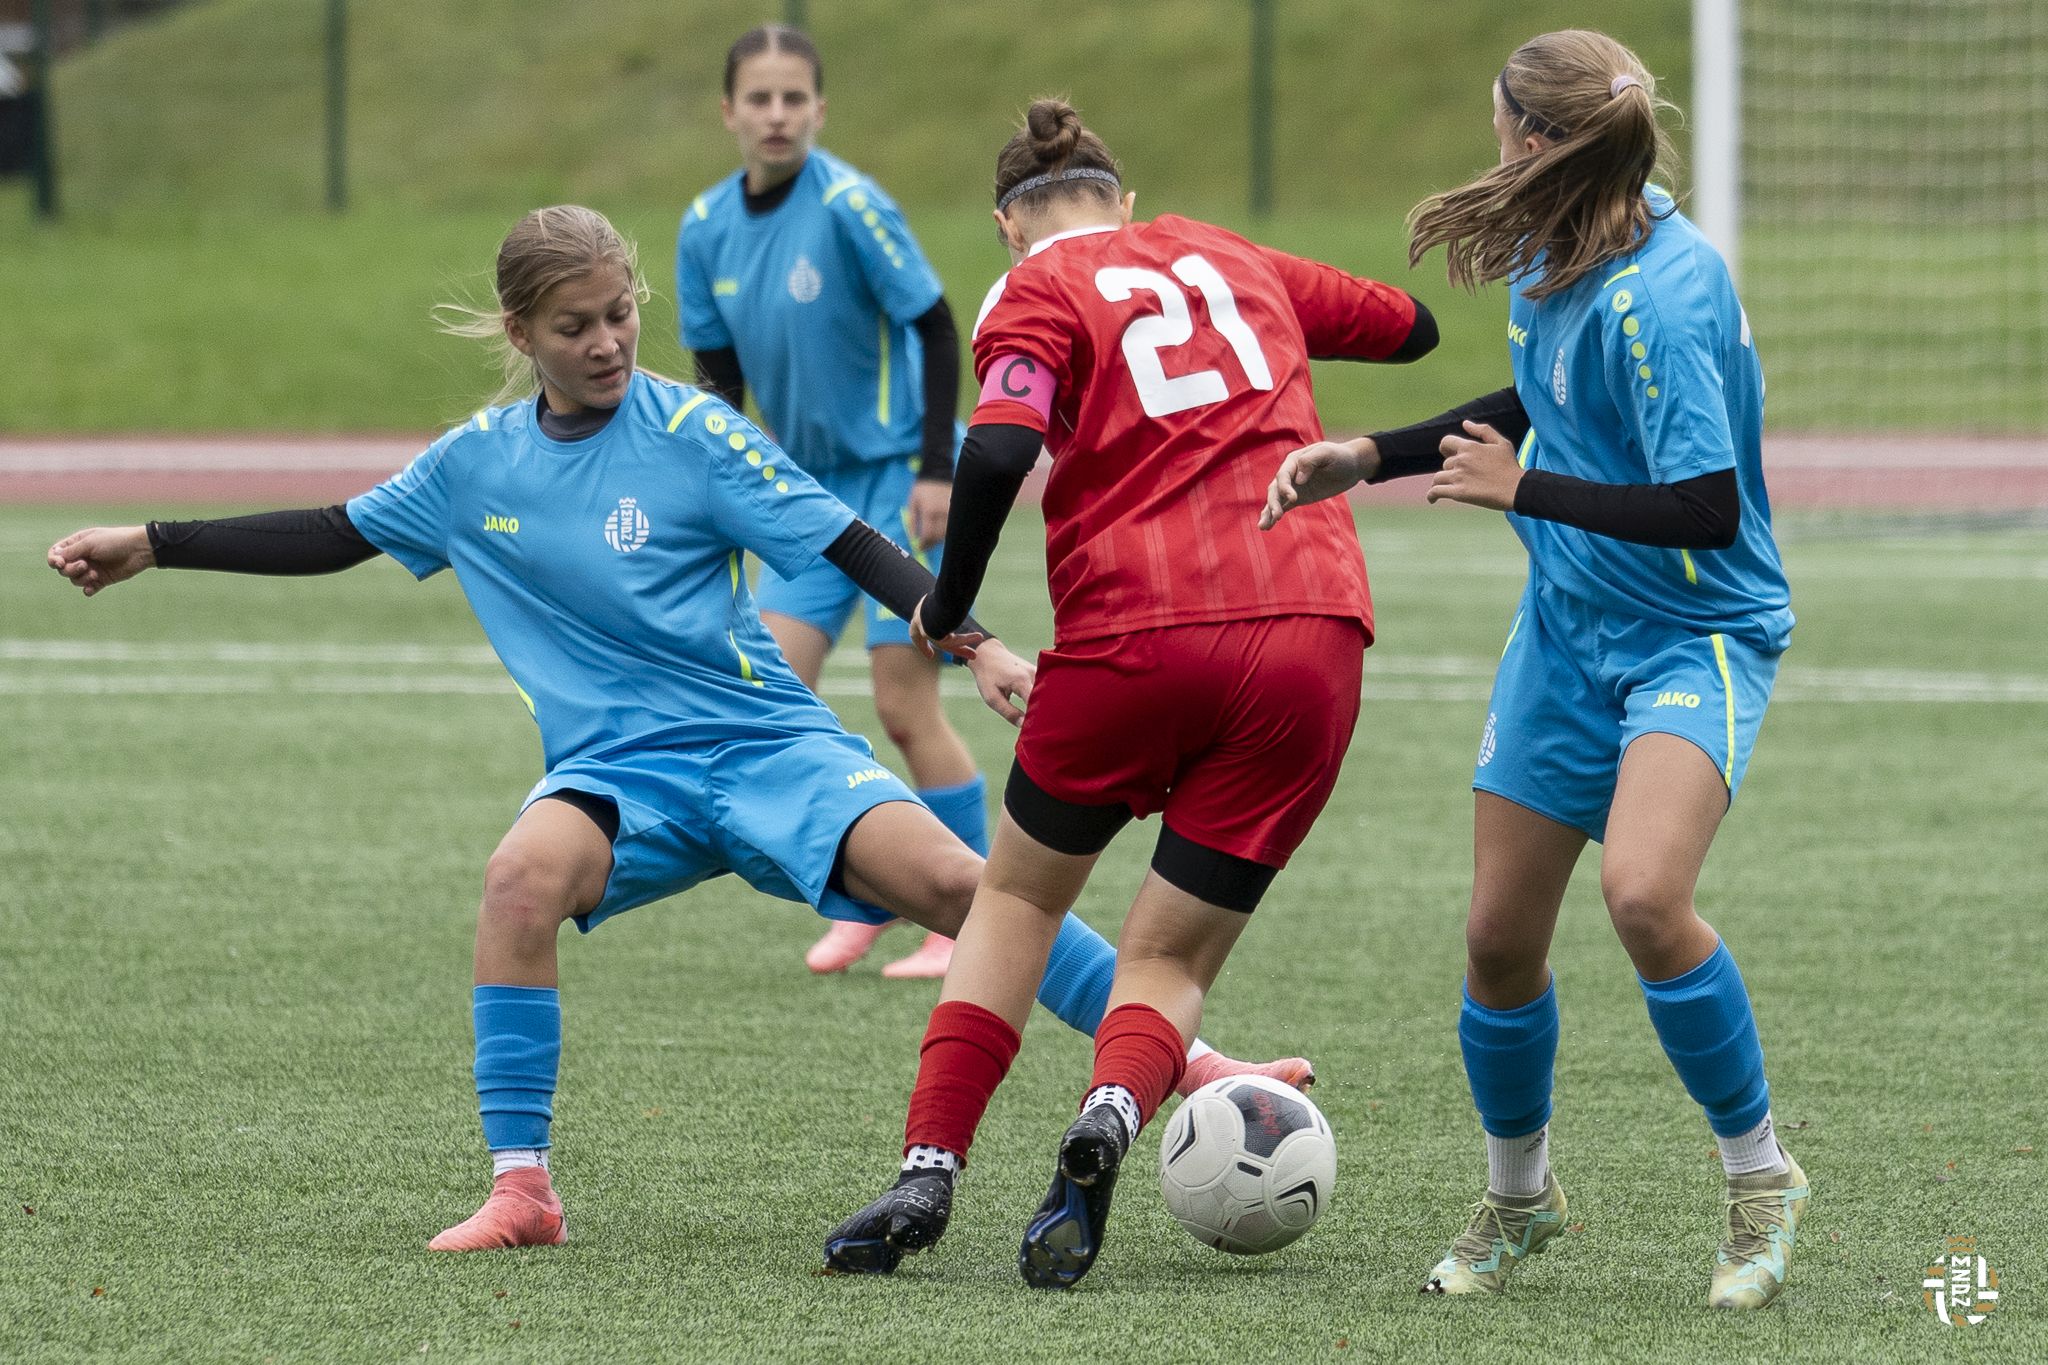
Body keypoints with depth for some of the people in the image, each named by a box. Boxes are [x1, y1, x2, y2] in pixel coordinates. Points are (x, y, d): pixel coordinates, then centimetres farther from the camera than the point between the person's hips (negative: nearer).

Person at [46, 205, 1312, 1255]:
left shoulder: (691, 434, -6)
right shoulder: (477, 462, 7)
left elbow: (850, 545, -9)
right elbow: (336, 536, 19)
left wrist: (977, 648, -20)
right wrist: (152, 544, 17)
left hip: (764, 741, -2)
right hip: (620, 771, 3)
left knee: (946, 878, -25)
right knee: (525, 873, -31)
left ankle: (1194, 1067, -20)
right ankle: (521, 1188, -22)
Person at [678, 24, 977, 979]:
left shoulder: (849, 206, -18)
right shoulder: (708, 227, 1)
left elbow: (937, 332, -14)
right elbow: (719, 372, 10)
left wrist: (936, 471, -17)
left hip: (898, 479, -6)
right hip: (810, 487, 6)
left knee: (905, 710, -7)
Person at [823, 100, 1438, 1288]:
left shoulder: (1041, 289, 5)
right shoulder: (1232, 260, 20)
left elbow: (998, 452, -13)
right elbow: (1412, 327, 35)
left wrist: (946, 609, 0)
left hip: (1135, 639, -3)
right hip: (1313, 636, 3)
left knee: (1019, 898, 21)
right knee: (1170, 963, 9)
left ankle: (928, 1176, 10)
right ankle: (1111, 1115, -23)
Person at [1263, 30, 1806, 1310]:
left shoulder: (1655, 299, -27)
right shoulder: (1565, 257, 1)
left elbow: (1706, 508, -29)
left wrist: (1524, 490, -25)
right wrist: (1368, 459, 15)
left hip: (1696, 638, -8)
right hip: (1568, 626, 8)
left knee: (1645, 895, -30)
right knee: (1500, 937, 7)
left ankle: (1762, 1178, -10)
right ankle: (1518, 1196, 32)